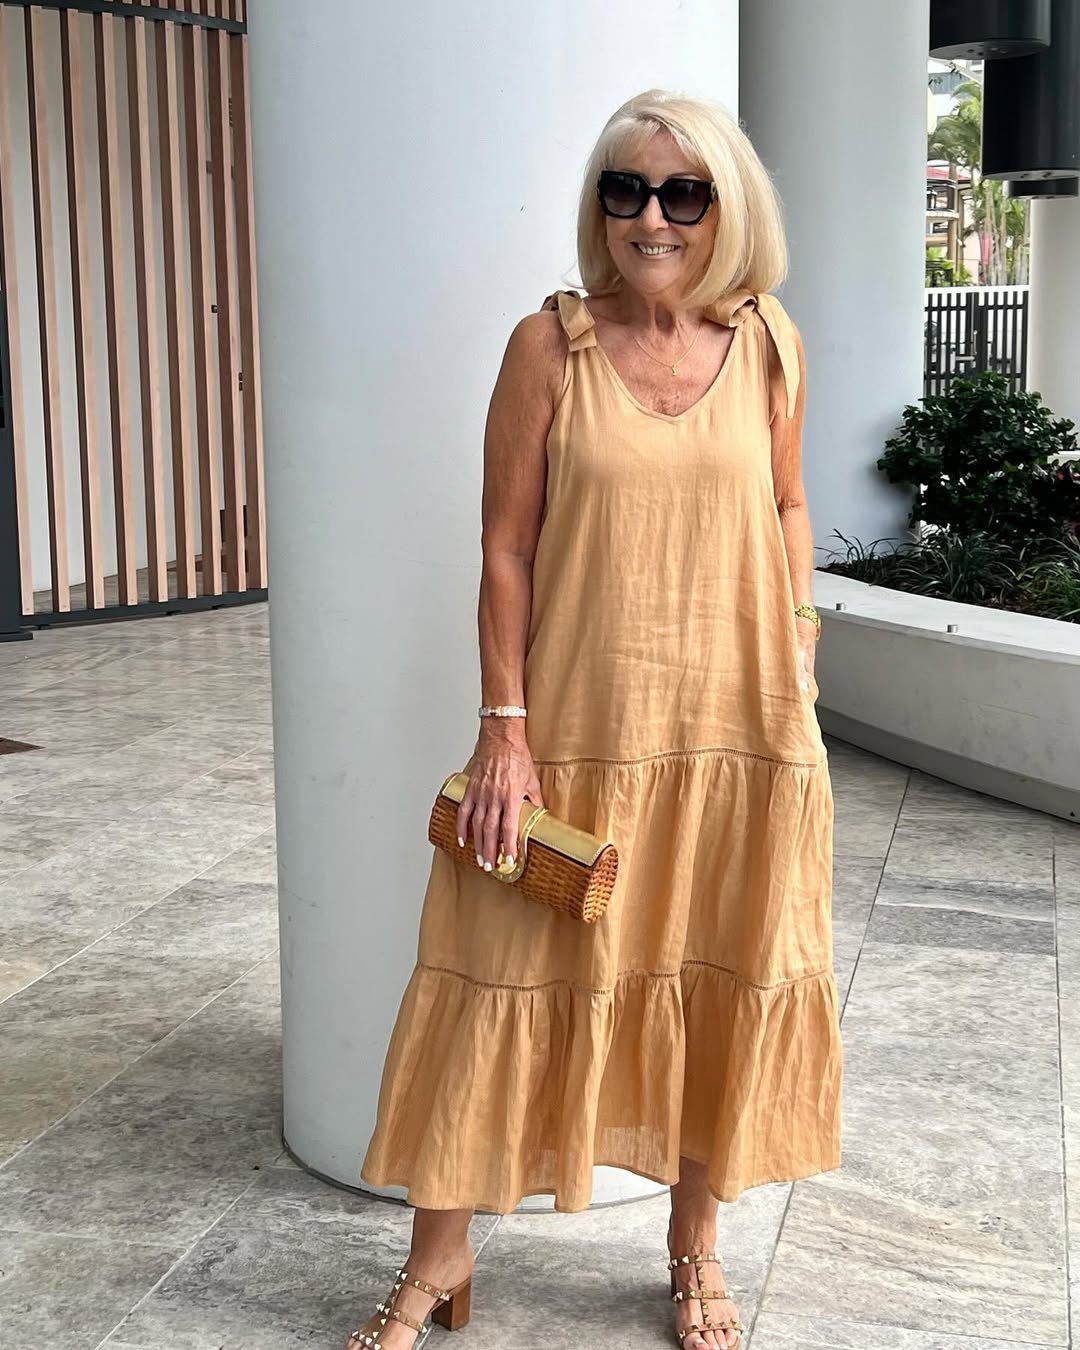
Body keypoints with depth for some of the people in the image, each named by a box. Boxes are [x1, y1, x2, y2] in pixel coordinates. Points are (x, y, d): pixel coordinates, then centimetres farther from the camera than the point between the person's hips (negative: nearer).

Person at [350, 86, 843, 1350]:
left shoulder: (768, 345, 2)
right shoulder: (550, 343, -5)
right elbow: (507, 546, -5)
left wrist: (798, 665, 4)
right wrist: (505, 729, -10)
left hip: (735, 725, 3)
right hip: (575, 726, -2)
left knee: (720, 983, 12)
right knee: (507, 982, 4)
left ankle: (695, 1243, 34)